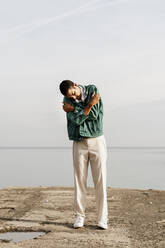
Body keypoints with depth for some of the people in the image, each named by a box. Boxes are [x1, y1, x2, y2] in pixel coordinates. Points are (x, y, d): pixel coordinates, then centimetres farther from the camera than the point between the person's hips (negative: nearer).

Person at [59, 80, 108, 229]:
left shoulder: (93, 90, -2)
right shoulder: (67, 101, 1)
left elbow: (94, 114, -14)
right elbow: (77, 119, -14)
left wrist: (73, 109, -10)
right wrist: (89, 104, -17)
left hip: (97, 141, -1)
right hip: (79, 144, 1)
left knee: (100, 181, -2)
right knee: (80, 181, 2)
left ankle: (102, 218, 4)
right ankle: (80, 217, 12)